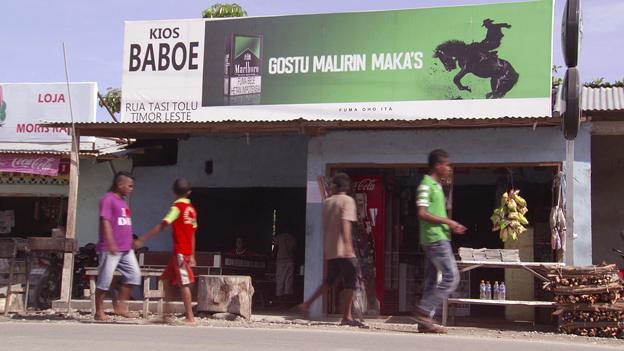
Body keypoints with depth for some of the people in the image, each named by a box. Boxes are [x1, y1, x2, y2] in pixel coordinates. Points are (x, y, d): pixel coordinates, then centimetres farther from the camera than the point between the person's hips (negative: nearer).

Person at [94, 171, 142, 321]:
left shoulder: (122, 201, 17)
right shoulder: (108, 199, -10)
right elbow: (105, 222, -18)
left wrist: (130, 243, 24)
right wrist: (111, 244, -25)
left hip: (126, 249, 9)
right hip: (110, 249, -9)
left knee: (134, 274, 3)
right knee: (105, 280, -2)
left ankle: (120, 305, 11)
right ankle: (99, 312, 8)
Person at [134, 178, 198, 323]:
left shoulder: (177, 207, -9)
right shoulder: (192, 209, 12)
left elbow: (162, 226, -17)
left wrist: (142, 239, -17)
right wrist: (192, 256, 19)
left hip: (180, 251, -7)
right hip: (187, 251, 7)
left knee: (184, 283, -5)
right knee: (167, 279, 15)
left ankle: (190, 317, -4)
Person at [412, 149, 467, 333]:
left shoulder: (436, 186, 19)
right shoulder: (426, 185, -11)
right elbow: (422, 213, -19)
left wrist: (451, 226, 15)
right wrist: (448, 221, -17)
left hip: (438, 238, 10)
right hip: (436, 239, -10)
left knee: (432, 280, 8)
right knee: (451, 277, -11)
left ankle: (426, 321, 9)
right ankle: (423, 311, -9)